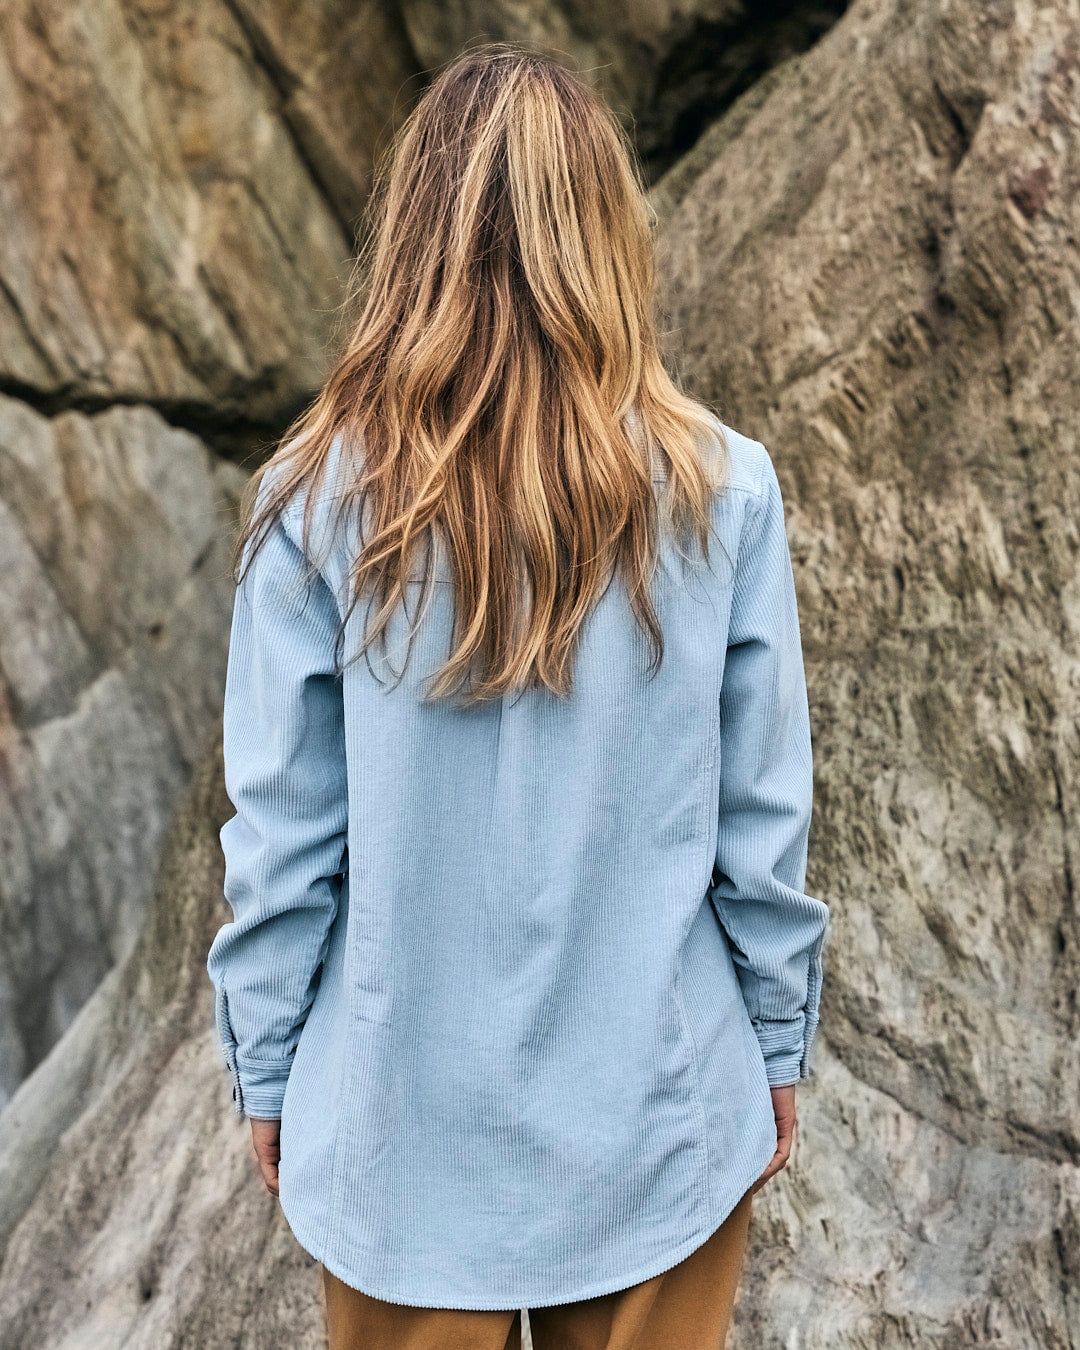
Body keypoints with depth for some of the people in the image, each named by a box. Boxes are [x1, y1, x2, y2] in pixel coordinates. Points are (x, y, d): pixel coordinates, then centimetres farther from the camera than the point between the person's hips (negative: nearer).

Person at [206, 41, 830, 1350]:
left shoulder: (317, 504, -15)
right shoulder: (721, 492, -13)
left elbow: (281, 839, -9)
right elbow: (765, 821, -6)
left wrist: (265, 1072, 5)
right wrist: (777, 1043, 8)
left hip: (409, 1130, 0)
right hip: (658, 1115, 1)